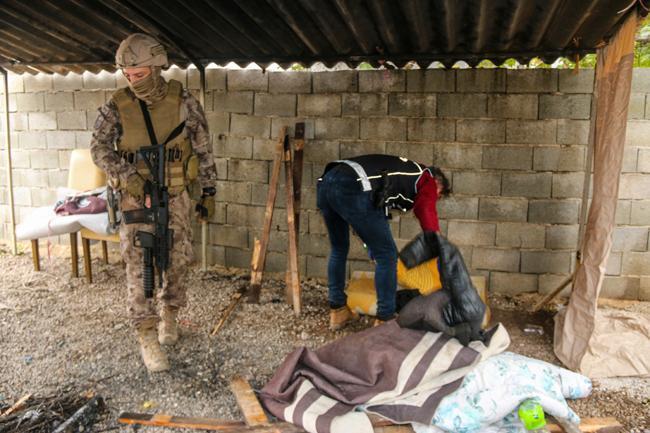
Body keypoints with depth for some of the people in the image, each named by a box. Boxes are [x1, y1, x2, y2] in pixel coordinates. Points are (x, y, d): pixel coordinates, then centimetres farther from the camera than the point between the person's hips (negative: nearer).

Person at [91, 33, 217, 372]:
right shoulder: (117, 107, -5)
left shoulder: (183, 101, -6)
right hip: (136, 197, 0)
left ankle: (169, 316, 33)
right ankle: (148, 338, 3)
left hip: (175, 197, 1)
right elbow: (99, 149, -7)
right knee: (139, 266, -5)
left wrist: (209, 192, -1)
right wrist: (127, 175, -24)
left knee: (176, 262, 9)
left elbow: (203, 150, -1)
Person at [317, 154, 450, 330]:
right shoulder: (426, 179, 18)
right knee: (386, 255, 6)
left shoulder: (405, 170, 39)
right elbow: (430, 224, 11)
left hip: (326, 181, 9)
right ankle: (385, 320, 14)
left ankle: (338, 312, 36)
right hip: (353, 189, -9)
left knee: (339, 250, 26)